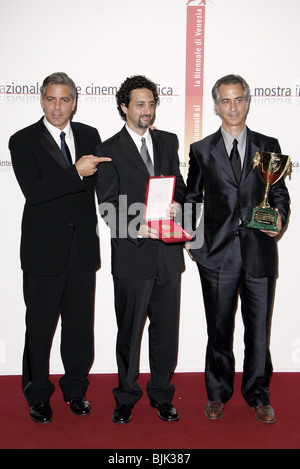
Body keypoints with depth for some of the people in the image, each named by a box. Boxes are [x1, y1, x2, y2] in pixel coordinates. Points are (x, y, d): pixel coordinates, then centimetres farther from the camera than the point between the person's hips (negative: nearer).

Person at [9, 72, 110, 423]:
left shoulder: (90, 135, 7)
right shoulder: (23, 141, -5)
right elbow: (33, 191, -18)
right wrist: (76, 172, -24)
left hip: (83, 247, 4)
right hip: (44, 249, -3)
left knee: (80, 323, 13)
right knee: (39, 325, 9)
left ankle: (75, 388, 33)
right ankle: (37, 395, 29)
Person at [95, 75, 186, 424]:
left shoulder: (168, 142, 12)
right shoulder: (109, 150, -1)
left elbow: (179, 184, 15)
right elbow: (108, 206, -6)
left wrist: (176, 203, -8)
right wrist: (136, 228, -22)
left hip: (168, 252, 4)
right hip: (132, 254, -3)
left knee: (166, 328, 12)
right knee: (129, 330, 10)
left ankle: (161, 394, 31)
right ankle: (126, 396, 29)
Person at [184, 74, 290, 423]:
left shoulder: (268, 146, 9)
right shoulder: (201, 150, 7)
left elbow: (279, 192, 11)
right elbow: (191, 197, 12)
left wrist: (279, 217, -9)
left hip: (260, 252, 1)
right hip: (218, 254, 0)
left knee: (259, 330, 8)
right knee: (219, 330, 11)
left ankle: (258, 395, 28)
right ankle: (218, 394, 30)